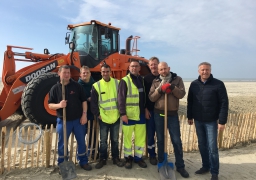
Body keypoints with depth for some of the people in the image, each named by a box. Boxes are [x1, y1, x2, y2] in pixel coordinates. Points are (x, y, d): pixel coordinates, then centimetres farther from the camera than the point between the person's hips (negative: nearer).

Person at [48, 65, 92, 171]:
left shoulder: (76, 86, -1)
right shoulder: (55, 88, -1)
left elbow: (83, 101, 2)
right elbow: (50, 105, 0)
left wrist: (84, 114, -6)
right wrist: (59, 105, -21)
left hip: (78, 119, 1)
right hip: (63, 120, -1)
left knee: (81, 141, 11)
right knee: (62, 143, 10)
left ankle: (83, 162, 29)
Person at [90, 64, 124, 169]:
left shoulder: (117, 83, -1)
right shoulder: (96, 86, -5)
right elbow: (93, 103, -1)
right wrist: (97, 115, -5)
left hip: (115, 118, 1)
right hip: (103, 118, -1)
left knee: (115, 140, 14)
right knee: (103, 141, 11)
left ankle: (116, 158, 30)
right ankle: (103, 159, 28)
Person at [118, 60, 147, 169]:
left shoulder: (142, 80, 11)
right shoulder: (124, 81, -6)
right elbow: (121, 98, -10)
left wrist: (146, 109, 12)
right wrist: (122, 113, -15)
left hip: (141, 114, 5)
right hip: (129, 115, -4)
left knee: (141, 137, 10)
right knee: (128, 138, 7)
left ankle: (138, 157, 27)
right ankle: (128, 158, 24)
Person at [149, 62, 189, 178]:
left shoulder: (177, 79, 1)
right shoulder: (156, 82, 5)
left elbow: (182, 94, -10)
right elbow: (151, 98, -3)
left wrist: (172, 87, -23)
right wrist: (160, 89, -17)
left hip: (173, 114, -1)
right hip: (158, 114, 2)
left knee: (176, 140, 3)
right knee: (160, 139, 12)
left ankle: (180, 166, 18)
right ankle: (161, 163, 28)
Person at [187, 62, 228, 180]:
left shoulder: (218, 84, -8)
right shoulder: (194, 84, 3)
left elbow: (224, 103, -10)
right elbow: (190, 102, 9)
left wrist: (222, 121, -13)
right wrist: (189, 117, 9)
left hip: (211, 121, -4)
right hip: (198, 121, 4)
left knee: (212, 147, 1)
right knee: (202, 145, 14)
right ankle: (205, 166, 31)